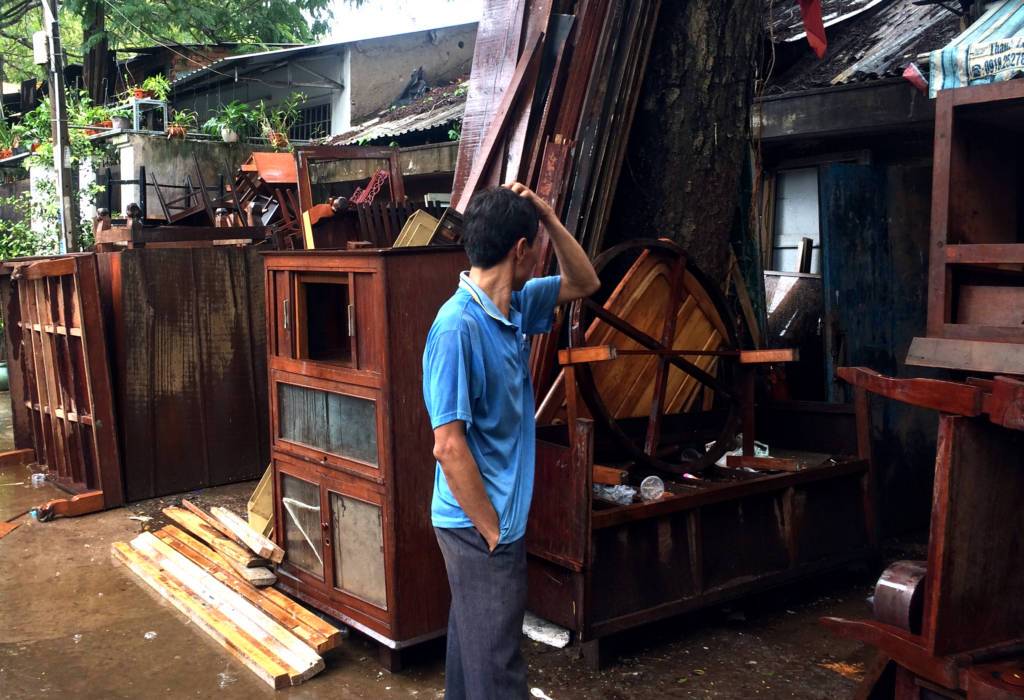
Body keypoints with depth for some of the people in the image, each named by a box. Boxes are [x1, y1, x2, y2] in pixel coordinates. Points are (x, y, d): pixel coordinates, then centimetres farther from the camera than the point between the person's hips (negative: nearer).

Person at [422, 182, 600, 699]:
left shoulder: (515, 306, 4)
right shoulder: (458, 327, -23)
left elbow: (585, 284, 17)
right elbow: (448, 446, -25)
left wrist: (548, 216, 2)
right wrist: (493, 532, -19)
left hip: (497, 518, 9)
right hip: (479, 526, -9)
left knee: (475, 652, 22)